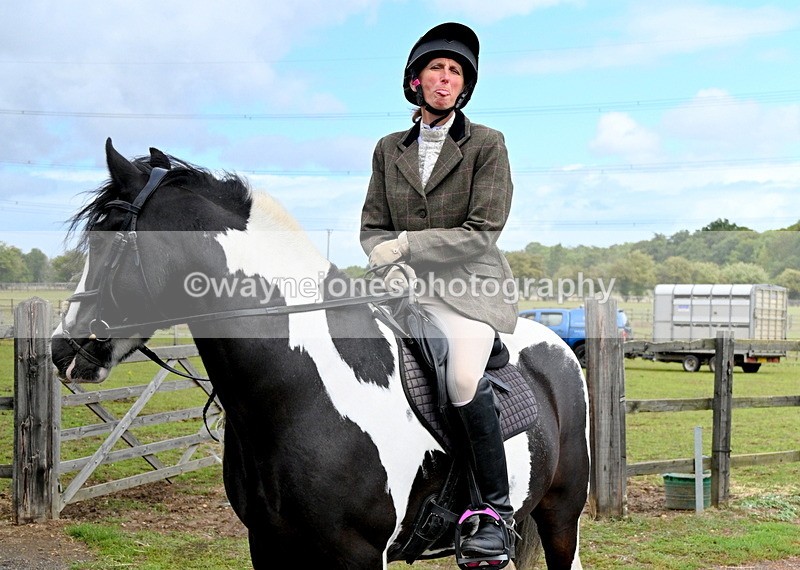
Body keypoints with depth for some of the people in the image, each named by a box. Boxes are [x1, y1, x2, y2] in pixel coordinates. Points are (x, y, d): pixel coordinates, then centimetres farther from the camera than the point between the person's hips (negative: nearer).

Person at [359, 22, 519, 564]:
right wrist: (391, 263, -10)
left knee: (464, 376, -31)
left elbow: (483, 230, -7)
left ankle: (498, 512, -17)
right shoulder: (389, 149, 13)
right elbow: (372, 227, 12)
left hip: (471, 285, -4)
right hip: (407, 284, 5)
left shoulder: (487, 145, 1)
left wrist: (409, 243, -14)